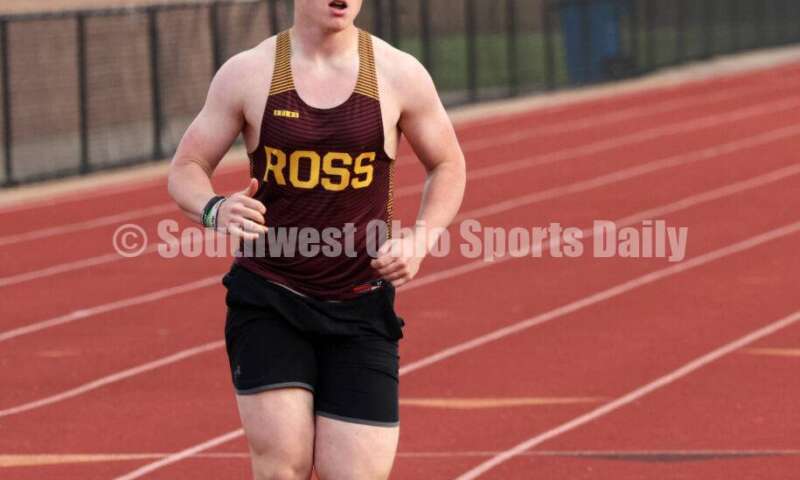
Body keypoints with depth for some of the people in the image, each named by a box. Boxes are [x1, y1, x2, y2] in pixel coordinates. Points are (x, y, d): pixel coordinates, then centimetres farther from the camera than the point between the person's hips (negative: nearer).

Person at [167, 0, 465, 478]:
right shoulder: (248, 73, -3)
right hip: (268, 301, -1)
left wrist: (419, 240, -5)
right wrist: (215, 210, -19)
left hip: (360, 309, 1)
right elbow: (186, 169, 5)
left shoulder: (399, 74, -1)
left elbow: (448, 165, 12)